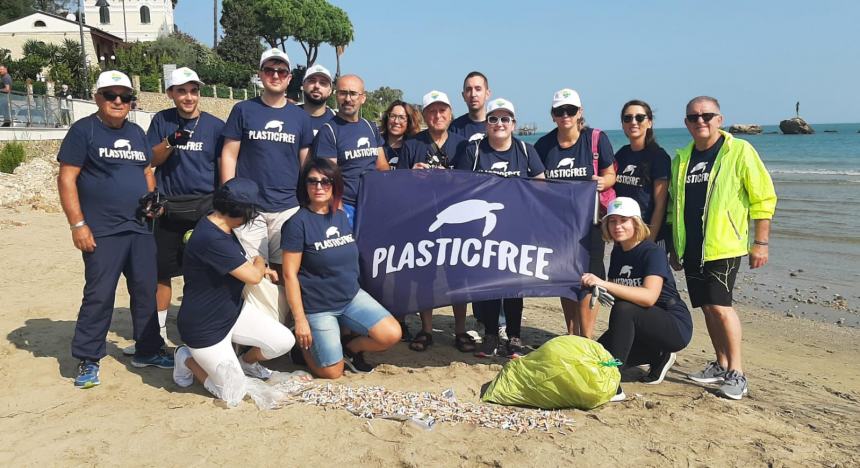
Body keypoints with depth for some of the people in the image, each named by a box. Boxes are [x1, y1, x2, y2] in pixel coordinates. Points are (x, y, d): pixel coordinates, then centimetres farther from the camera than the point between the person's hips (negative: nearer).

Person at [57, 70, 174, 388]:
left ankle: (148, 350, 23)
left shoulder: (136, 132, 15)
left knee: (146, 291, 10)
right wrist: (78, 224, -14)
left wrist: (152, 200, 4)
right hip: (102, 232, -6)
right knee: (99, 296, -4)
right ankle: (88, 360, 10)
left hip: (140, 229, 6)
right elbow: (66, 178, -8)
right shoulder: (84, 130, -4)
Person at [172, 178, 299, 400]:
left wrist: (259, 268, 5)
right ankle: (187, 359, 20)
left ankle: (245, 362, 27)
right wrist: (259, 261, -4)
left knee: (284, 341, -2)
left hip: (233, 312, 9)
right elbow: (253, 276, -26)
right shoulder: (211, 238, -31)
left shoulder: (221, 226, 1)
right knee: (233, 393, 0)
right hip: (204, 329, -9)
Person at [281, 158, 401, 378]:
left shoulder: (342, 217, 4)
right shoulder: (298, 222, -14)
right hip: (317, 307, -5)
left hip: (352, 296, 5)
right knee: (333, 372, -1)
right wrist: (300, 320, -15)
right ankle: (304, 345, 27)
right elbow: (290, 274, -14)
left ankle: (350, 347, 16)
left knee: (392, 335, -11)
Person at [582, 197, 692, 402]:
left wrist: (605, 284, -43)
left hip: (675, 327, -8)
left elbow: (649, 296, -37)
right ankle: (658, 357, 17)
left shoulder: (653, 252, -19)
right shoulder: (618, 252, 3)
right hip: (642, 328, 8)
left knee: (624, 309, -34)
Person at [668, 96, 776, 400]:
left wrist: (761, 242, -8)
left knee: (720, 305, -12)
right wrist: (674, 246, 18)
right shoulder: (682, 158, 12)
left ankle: (736, 373, 0)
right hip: (691, 248, 6)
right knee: (707, 307, 10)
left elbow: (763, 198, -5)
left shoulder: (740, 151, -4)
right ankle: (721, 365, 23)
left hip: (724, 246, -5)